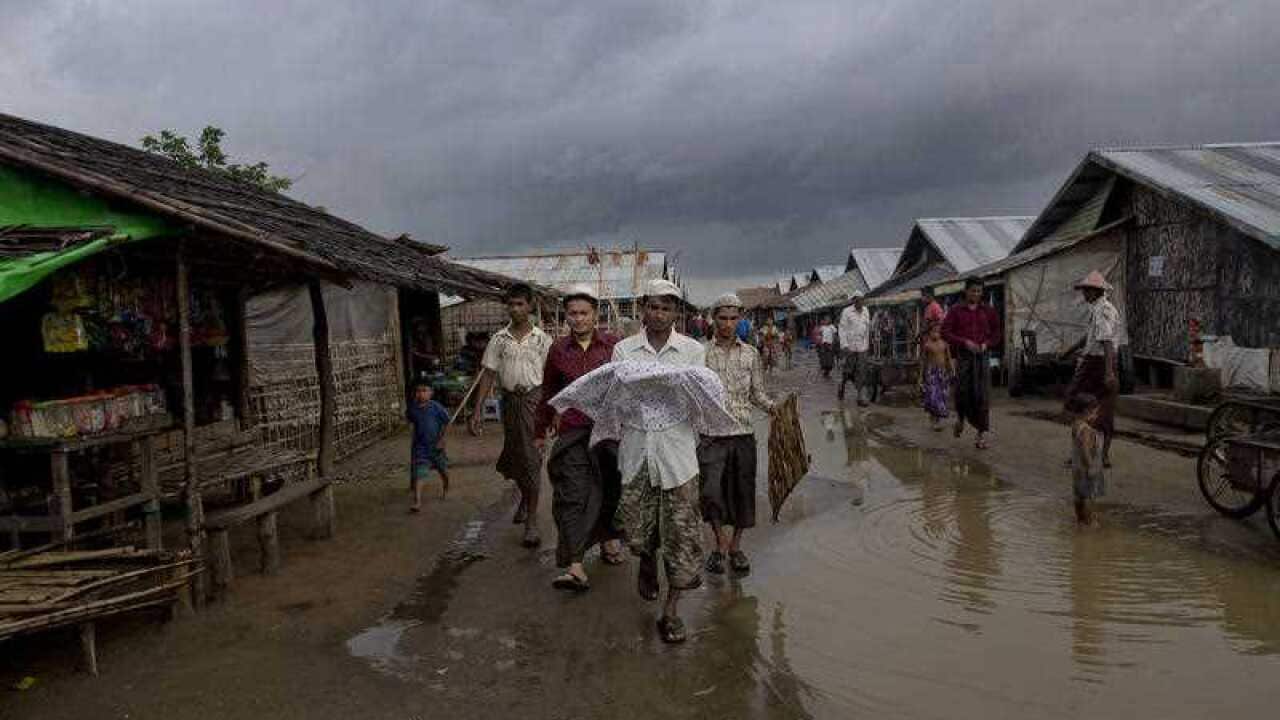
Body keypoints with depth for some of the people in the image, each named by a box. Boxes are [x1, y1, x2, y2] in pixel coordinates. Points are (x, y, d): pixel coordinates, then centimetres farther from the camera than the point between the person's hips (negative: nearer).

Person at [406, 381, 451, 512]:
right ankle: (417, 502, -9)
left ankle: (445, 490, 47)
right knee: (418, 474, -9)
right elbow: (408, 419, 18)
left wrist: (441, 439, -8)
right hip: (419, 446, 1)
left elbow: (446, 422, -6)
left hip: (435, 445, -1)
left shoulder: (436, 407, -15)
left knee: (443, 470, 18)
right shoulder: (412, 408, -5)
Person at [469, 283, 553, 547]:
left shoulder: (542, 339, -1)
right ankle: (525, 498, 44)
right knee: (514, 457, 17)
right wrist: (477, 410, -3)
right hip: (509, 400, 3)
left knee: (531, 459, -6)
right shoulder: (499, 339, 4)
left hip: (534, 399, -3)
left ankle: (531, 521, -1)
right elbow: (488, 374, 3)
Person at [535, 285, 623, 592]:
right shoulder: (558, 350, 7)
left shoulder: (614, 346, 0)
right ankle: (574, 566, -14)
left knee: (610, 490, 13)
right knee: (573, 495, -10)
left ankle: (608, 540, 38)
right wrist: (541, 431, 21)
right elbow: (549, 393, 17)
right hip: (572, 432, 0)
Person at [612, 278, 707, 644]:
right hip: (636, 448, 1)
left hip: (677, 450, -1)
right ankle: (647, 560, 44)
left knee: (680, 531, -1)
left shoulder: (692, 350, 6)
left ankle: (671, 610, 13)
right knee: (634, 526, 7)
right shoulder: (623, 350, 7)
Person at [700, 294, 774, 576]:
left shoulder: (750, 354, 7)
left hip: (743, 433, 2)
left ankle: (735, 546, 25)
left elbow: (757, 394, 9)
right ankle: (720, 542, 10)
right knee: (711, 491, -12)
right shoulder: (701, 353, 0)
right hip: (711, 434, -2)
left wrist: (774, 407, -10)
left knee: (742, 491, 7)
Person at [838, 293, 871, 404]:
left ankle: (860, 397, -2)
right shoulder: (846, 312, -7)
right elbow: (842, 329, -9)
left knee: (860, 371, -2)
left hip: (862, 346, 3)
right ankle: (841, 386, 33)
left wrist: (867, 343, 22)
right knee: (849, 370, 3)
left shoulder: (866, 311, 6)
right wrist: (844, 345, -18)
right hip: (850, 345, -3)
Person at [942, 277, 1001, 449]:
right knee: (962, 392, -5)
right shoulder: (956, 311, 4)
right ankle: (961, 417, 27)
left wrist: (986, 344, -4)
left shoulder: (988, 311, 10)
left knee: (982, 395, -6)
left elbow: (996, 333, 16)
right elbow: (945, 333, -1)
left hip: (983, 356, 1)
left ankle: (983, 433, -3)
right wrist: (965, 342, -13)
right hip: (963, 356, -1)